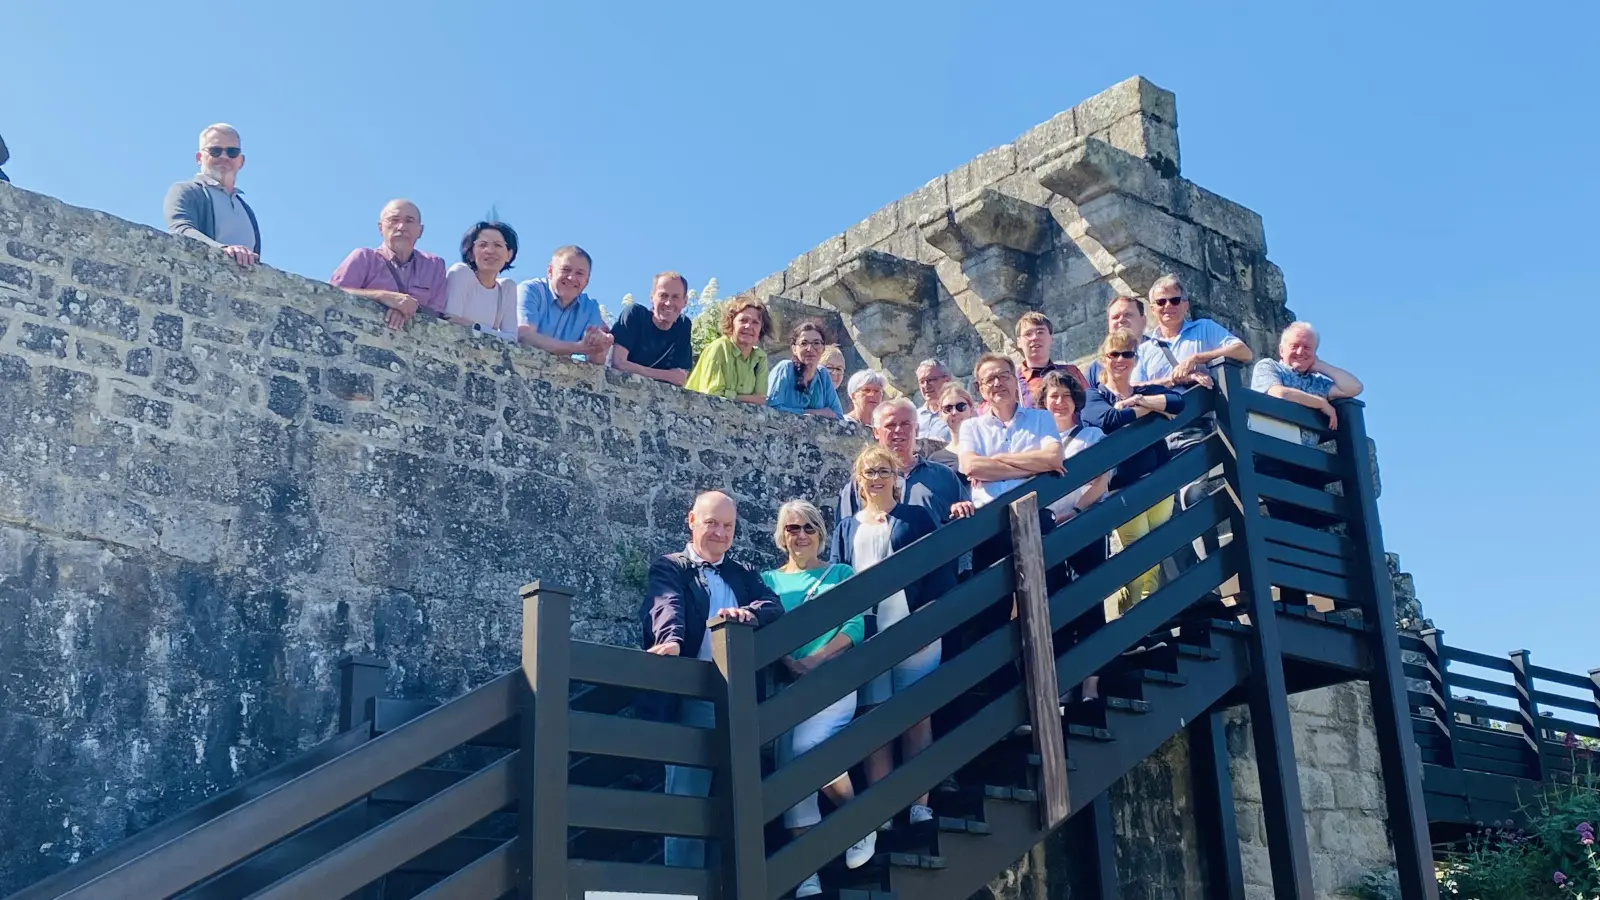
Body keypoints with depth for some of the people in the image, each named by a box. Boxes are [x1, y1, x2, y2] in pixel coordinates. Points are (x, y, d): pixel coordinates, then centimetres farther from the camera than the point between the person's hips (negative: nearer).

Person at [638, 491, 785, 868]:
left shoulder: (744, 574, 20)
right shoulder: (669, 568, 5)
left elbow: (775, 607, 2)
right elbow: (667, 607, -17)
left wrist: (748, 614, -21)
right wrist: (670, 641, -38)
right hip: (691, 702, -5)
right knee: (687, 800, -4)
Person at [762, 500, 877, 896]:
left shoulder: (841, 574, 8)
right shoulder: (770, 580, 14)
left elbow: (854, 627, -2)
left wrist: (816, 659, -16)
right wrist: (790, 662, -16)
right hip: (788, 685, 3)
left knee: (808, 747, -26)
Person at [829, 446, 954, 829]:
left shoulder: (916, 518, 9)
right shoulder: (847, 528, 17)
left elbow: (938, 569, 2)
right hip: (867, 636, 2)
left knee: (917, 717, -1)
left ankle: (919, 806, 2)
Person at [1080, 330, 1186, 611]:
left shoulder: (1148, 390, 14)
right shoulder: (1094, 397, 3)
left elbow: (1180, 402, -6)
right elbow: (1109, 421, -20)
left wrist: (1141, 401, -15)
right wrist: (1153, 406, -8)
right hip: (1123, 488, -4)